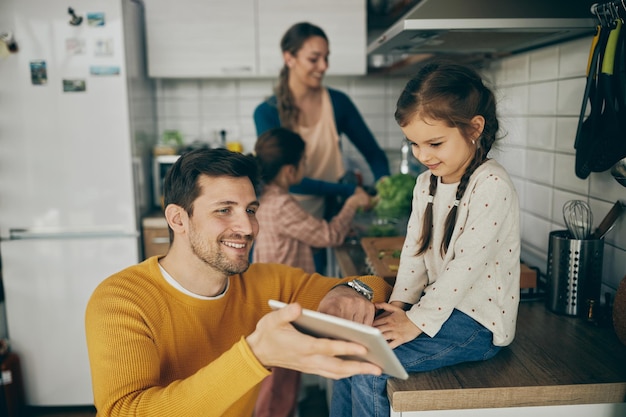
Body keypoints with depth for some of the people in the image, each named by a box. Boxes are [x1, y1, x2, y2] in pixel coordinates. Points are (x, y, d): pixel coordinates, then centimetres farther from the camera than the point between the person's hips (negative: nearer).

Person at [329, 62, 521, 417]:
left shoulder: (491, 185, -20)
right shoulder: (426, 182, 6)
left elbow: (466, 266, -23)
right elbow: (414, 249, 7)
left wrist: (416, 321, -21)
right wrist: (399, 303, -6)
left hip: (478, 322, -8)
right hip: (442, 304, 8)